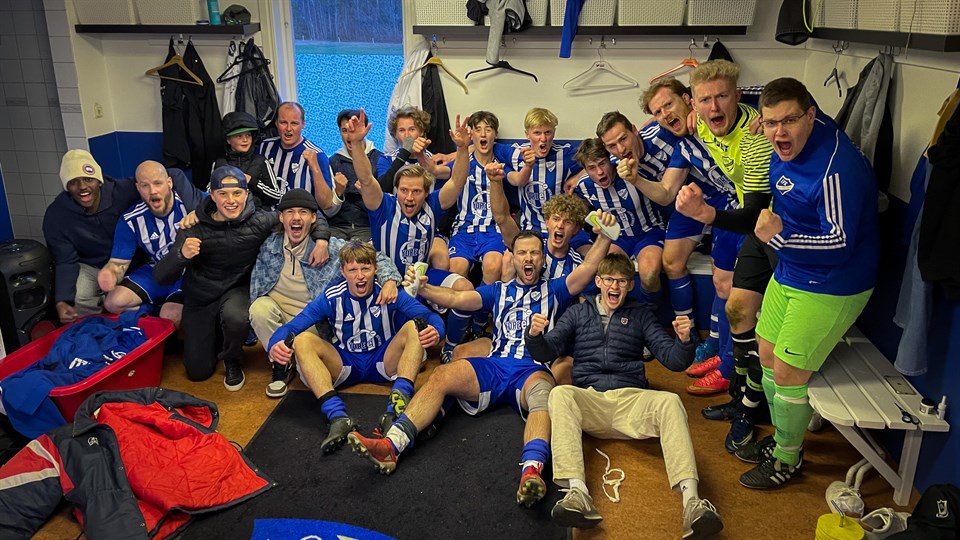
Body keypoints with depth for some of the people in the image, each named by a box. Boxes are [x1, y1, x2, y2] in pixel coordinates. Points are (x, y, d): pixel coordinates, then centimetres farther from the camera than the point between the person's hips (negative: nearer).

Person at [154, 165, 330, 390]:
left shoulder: (258, 222, -16)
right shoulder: (194, 228, -16)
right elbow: (161, 277, -17)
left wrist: (321, 240, -26)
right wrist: (182, 255, -37)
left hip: (237, 291, -1)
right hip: (199, 299, 1)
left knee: (235, 318, -38)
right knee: (198, 372, 2)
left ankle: (232, 360, -2)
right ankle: (213, 336, 37)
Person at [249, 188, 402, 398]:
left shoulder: (332, 247, -10)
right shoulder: (269, 245, -5)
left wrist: (390, 280, -27)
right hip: (276, 312, 2)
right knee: (260, 307, -31)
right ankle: (282, 366, -9)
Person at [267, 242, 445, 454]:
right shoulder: (331, 298, -8)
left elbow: (431, 316, -20)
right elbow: (291, 327, -13)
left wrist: (435, 330, -45)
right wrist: (276, 344, -37)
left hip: (383, 362, -1)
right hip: (344, 365, 1)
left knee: (415, 326, -24)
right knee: (302, 340, -24)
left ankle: (398, 404, -43)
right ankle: (338, 416, -42)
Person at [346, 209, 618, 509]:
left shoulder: (554, 290, 24)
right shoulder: (499, 291, 28)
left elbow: (588, 267, 10)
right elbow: (457, 299, 14)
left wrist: (604, 236, -3)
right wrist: (423, 288, 0)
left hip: (536, 369, -2)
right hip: (495, 366, 2)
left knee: (542, 393, -39)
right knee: (441, 376, -24)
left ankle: (531, 471, -63)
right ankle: (391, 446, -37)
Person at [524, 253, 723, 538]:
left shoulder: (640, 315, 22)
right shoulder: (578, 313, 22)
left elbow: (673, 360, 15)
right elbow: (547, 352, 14)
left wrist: (684, 341, -8)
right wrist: (534, 335, -10)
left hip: (631, 398, 0)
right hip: (588, 399, 0)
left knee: (670, 402, -32)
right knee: (560, 394, -34)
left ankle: (692, 502, -47)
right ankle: (578, 493, -49)